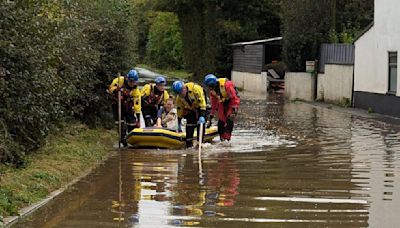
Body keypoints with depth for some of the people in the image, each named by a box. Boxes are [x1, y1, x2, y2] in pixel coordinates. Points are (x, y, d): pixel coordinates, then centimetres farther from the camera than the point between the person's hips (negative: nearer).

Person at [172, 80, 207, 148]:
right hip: (190, 109, 4)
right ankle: (189, 145, -3)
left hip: (200, 107, -4)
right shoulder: (179, 97, -17)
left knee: (201, 123, -14)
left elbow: (202, 102, -35)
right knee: (190, 125, -8)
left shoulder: (195, 88, -36)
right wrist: (179, 124, -1)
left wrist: (202, 116, -42)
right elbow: (179, 109, -4)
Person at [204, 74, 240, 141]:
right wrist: (211, 117, 6)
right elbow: (213, 104, 5)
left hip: (232, 101, -6)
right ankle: (222, 139, 10)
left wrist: (234, 110, -28)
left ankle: (227, 138, -21)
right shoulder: (212, 90, -8)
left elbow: (234, 98, -26)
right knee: (221, 120, -1)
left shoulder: (226, 84, -31)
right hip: (222, 103, 6)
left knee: (229, 120, -21)